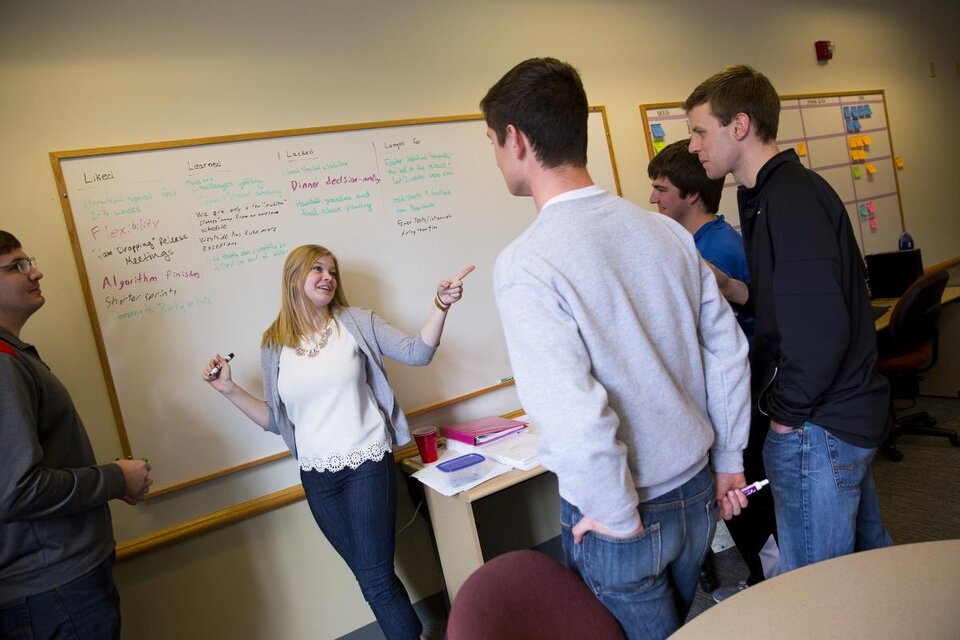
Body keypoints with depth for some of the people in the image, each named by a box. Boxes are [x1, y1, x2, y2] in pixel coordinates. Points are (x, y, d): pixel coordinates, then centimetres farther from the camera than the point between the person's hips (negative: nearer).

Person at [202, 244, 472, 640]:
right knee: (372, 576, 14)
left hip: (367, 463, -3)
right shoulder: (273, 345, 4)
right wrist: (229, 390, 1)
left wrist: (440, 305, -22)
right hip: (317, 476, 3)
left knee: (376, 581, -3)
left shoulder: (356, 321, -2)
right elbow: (276, 419, 9)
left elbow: (417, 353, -9)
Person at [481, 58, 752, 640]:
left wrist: (619, 520, -15)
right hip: (698, 493, 6)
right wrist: (728, 460, 12)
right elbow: (729, 349, 2)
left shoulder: (525, 265, -24)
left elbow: (576, 419, -31)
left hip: (621, 521, -6)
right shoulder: (664, 230, -4)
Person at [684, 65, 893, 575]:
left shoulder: (791, 197, -19)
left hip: (818, 429, -10)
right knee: (867, 565, 26)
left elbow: (820, 326, -26)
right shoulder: (774, 192, 11)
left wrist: (786, 410, -15)